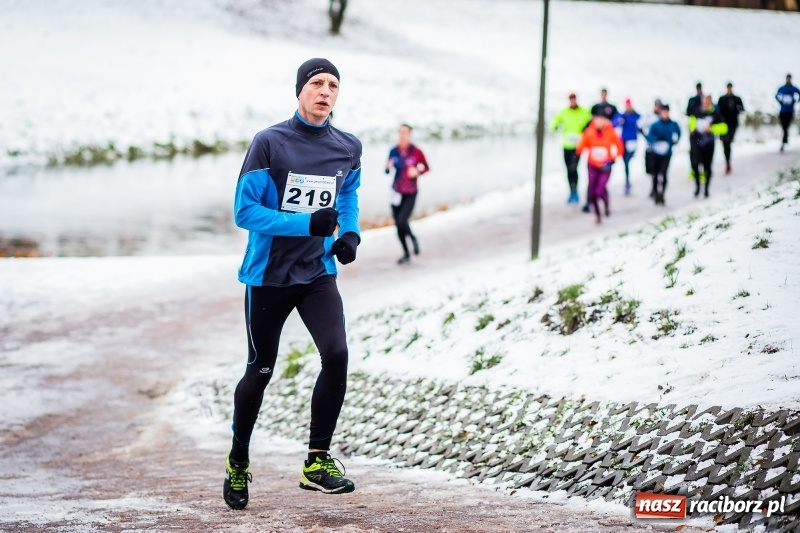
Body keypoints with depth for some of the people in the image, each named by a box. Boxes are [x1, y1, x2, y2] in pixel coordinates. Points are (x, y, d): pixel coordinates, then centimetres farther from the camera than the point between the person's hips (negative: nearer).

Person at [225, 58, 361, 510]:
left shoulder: (349, 149, 1)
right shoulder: (270, 143, -12)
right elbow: (245, 211, -15)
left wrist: (350, 233, -2)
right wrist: (308, 224, -25)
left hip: (318, 272, 3)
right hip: (269, 274, -3)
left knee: (337, 354, -19)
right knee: (261, 371, 7)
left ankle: (318, 461, -7)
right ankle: (238, 463, 29)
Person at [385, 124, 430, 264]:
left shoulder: (416, 152, -8)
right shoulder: (393, 152, 1)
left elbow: (426, 167, 5)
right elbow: (387, 170, 10)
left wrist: (417, 171, -14)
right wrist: (388, 167, -12)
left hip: (410, 193, -4)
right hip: (397, 192, 4)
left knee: (402, 221, -19)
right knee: (398, 224, 6)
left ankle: (413, 238, 14)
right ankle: (406, 254, 22)